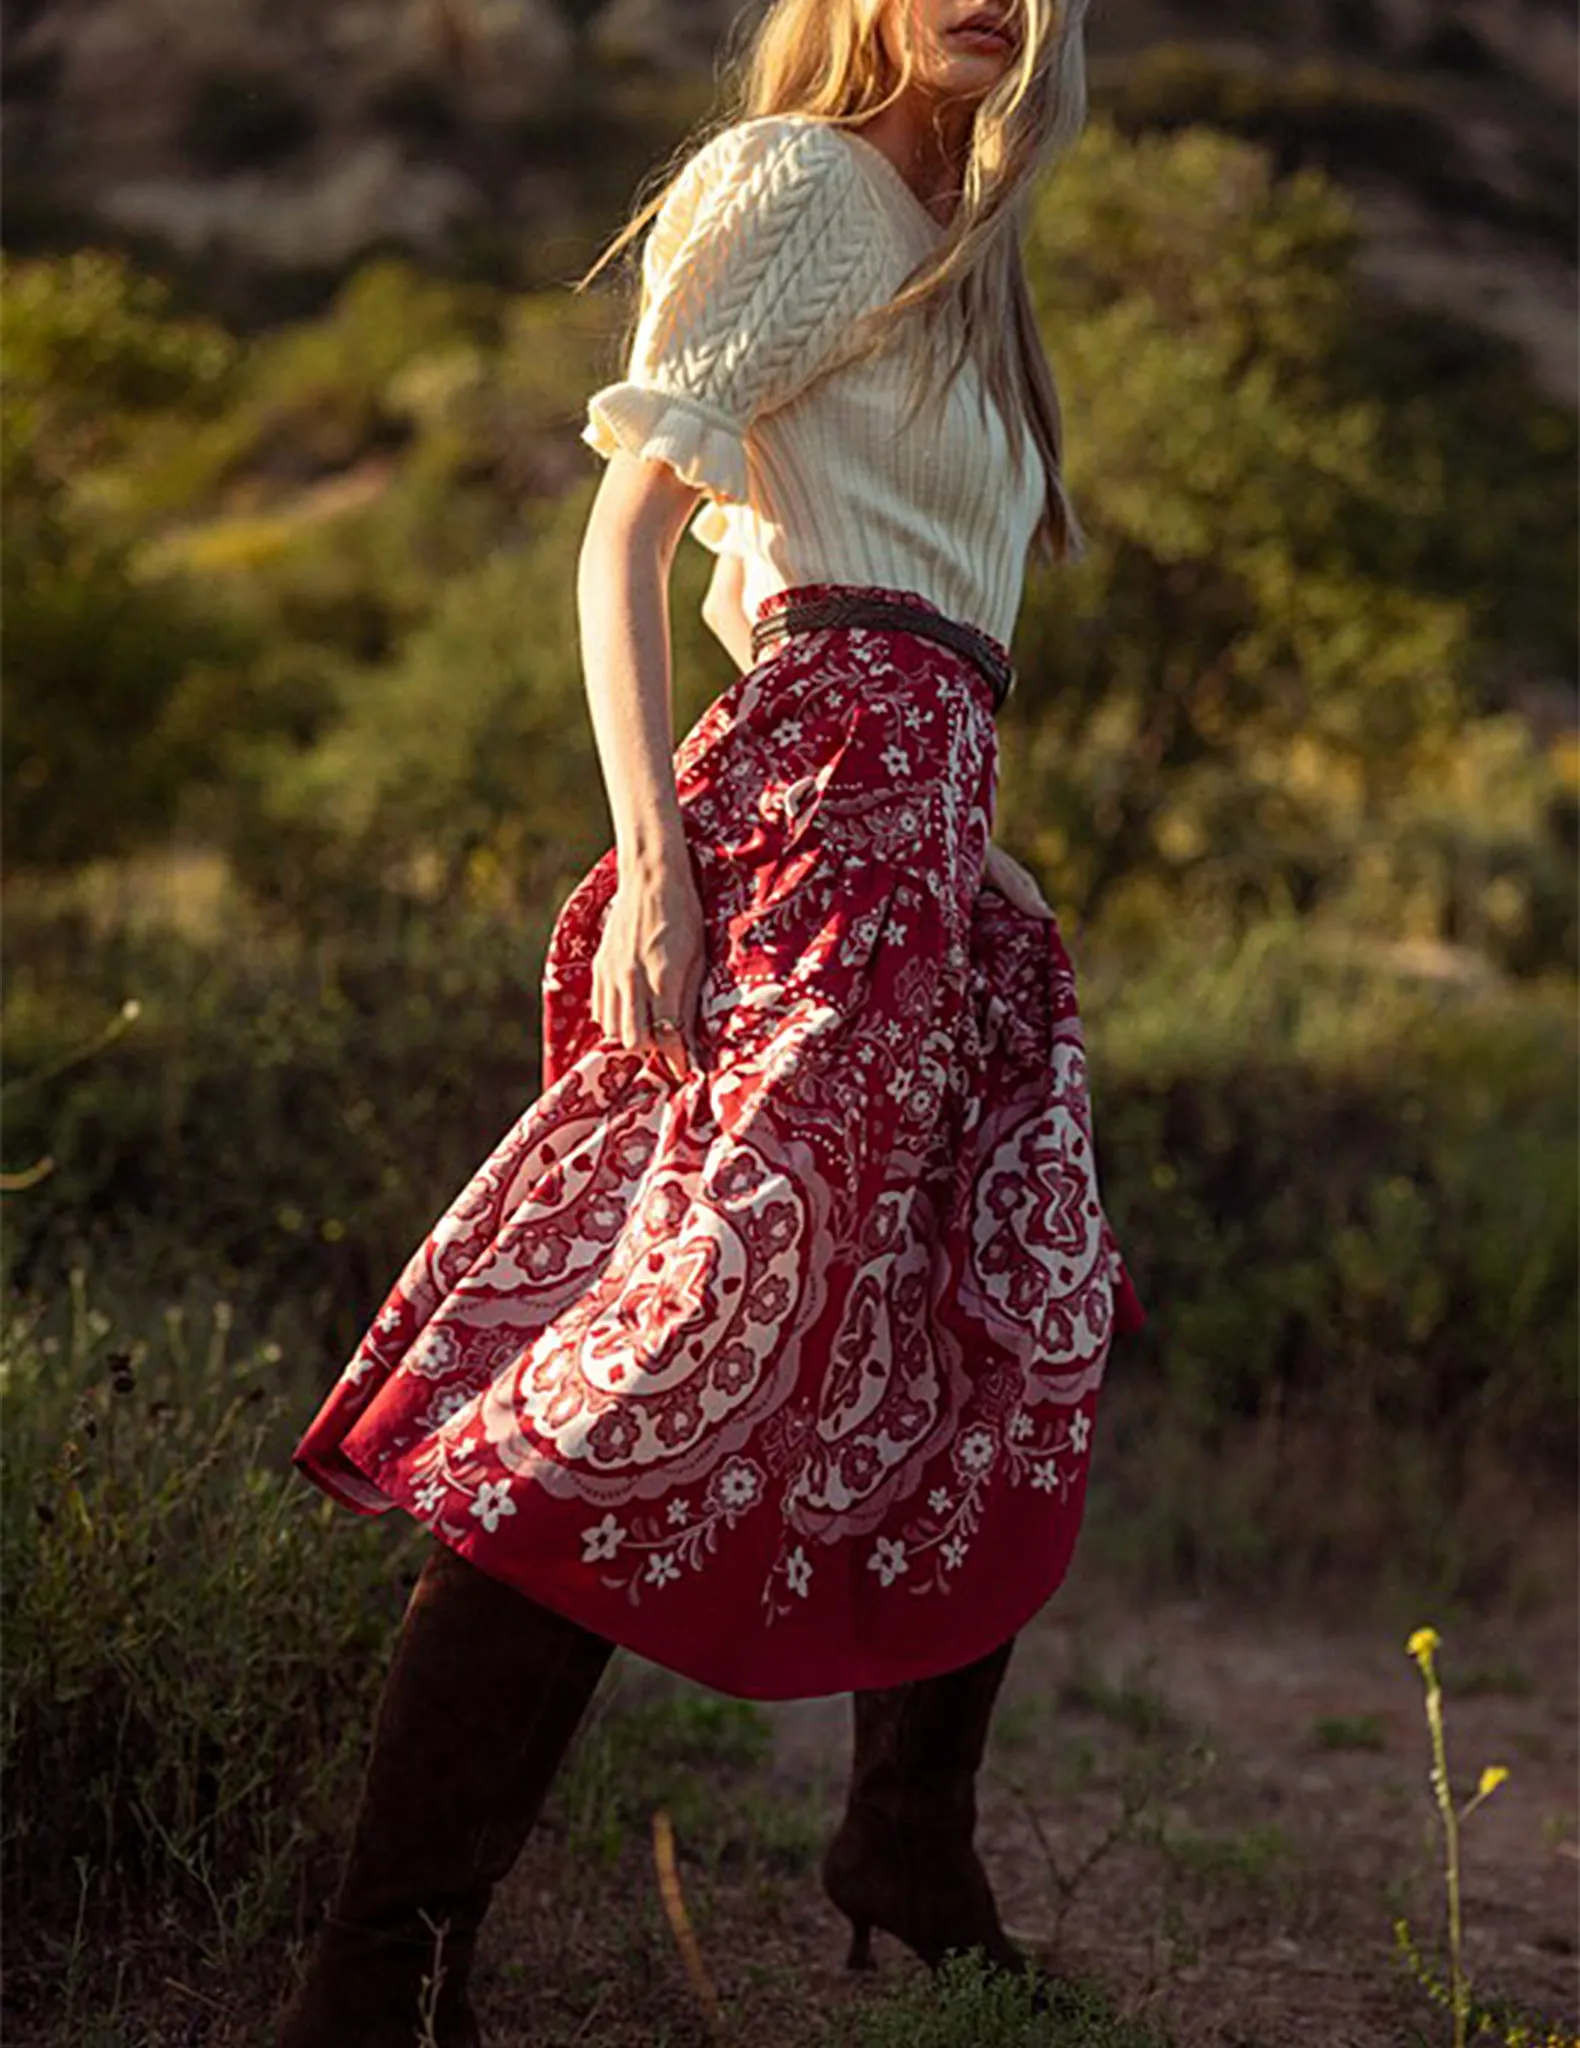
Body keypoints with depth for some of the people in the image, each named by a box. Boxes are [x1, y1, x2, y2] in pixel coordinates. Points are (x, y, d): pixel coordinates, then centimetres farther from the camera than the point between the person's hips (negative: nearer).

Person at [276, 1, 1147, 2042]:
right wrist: (653, 856, -19)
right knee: (674, 1365, -18)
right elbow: (624, 532, -8)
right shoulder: (790, 181, 0)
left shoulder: (946, 252, 25)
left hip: (934, 840, 10)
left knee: (1014, 1358, 13)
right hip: (822, 807, -10)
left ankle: (912, 1865, 27)